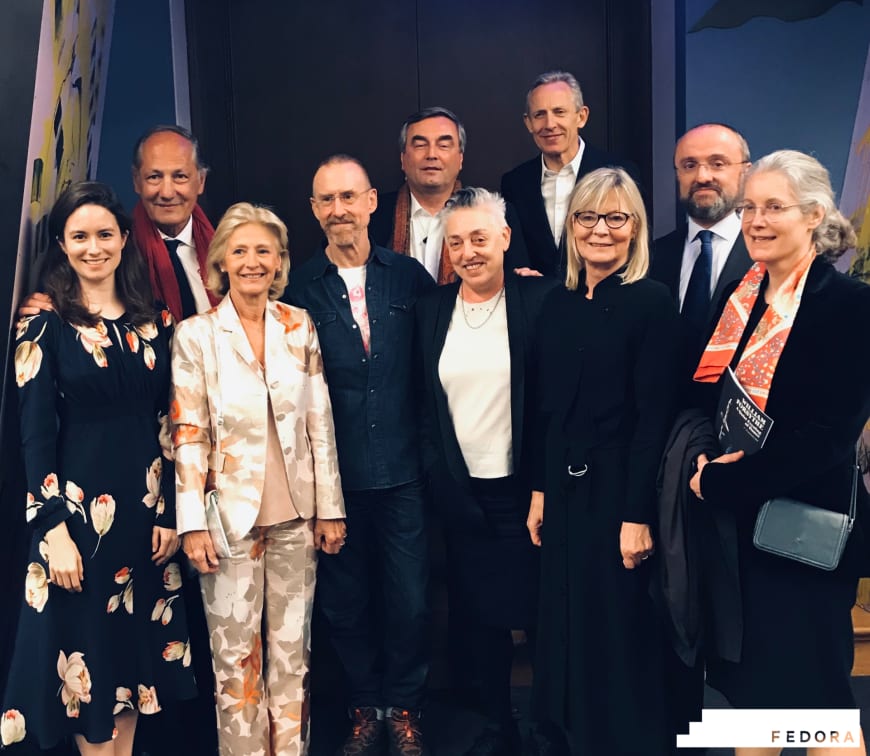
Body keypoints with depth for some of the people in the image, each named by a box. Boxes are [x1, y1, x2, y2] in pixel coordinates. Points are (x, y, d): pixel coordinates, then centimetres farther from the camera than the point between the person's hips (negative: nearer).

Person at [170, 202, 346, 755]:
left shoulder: (299, 327, 4)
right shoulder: (196, 335, -3)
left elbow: (320, 422, 5)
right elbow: (188, 434, -4)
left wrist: (330, 509, 4)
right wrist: (193, 524, -9)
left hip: (295, 515, 2)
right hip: (230, 516, -2)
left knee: (292, 652, 10)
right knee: (236, 657, 5)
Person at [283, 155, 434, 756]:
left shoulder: (409, 276, 2)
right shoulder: (300, 288, 0)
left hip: (403, 469, 0)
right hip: (335, 474, 0)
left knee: (409, 599, 6)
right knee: (345, 599, 12)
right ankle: (365, 707, 32)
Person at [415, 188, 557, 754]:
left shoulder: (541, 300, -8)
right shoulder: (431, 309, 4)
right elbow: (424, 400, 11)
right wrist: (435, 474, 8)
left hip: (524, 488, -4)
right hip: (462, 492, 4)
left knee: (540, 610, 6)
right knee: (482, 614, 15)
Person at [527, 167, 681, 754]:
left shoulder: (653, 302, -11)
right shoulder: (557, 303, 7)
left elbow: (655, 417, -14)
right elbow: (547, 407, 10)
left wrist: (638, 515, -17)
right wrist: (540, 490, 8)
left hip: (619, 488, -6)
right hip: (564, 489, 6)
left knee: (619, 631, 6)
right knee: (567, 623, 16)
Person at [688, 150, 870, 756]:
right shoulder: (739, 297, 8)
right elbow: (706, 399, 12)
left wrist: (723, 482, -17)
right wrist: (704, 463, -8)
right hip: (732, 523, 6)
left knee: (815, 688, 5)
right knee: (748, 679, 15)